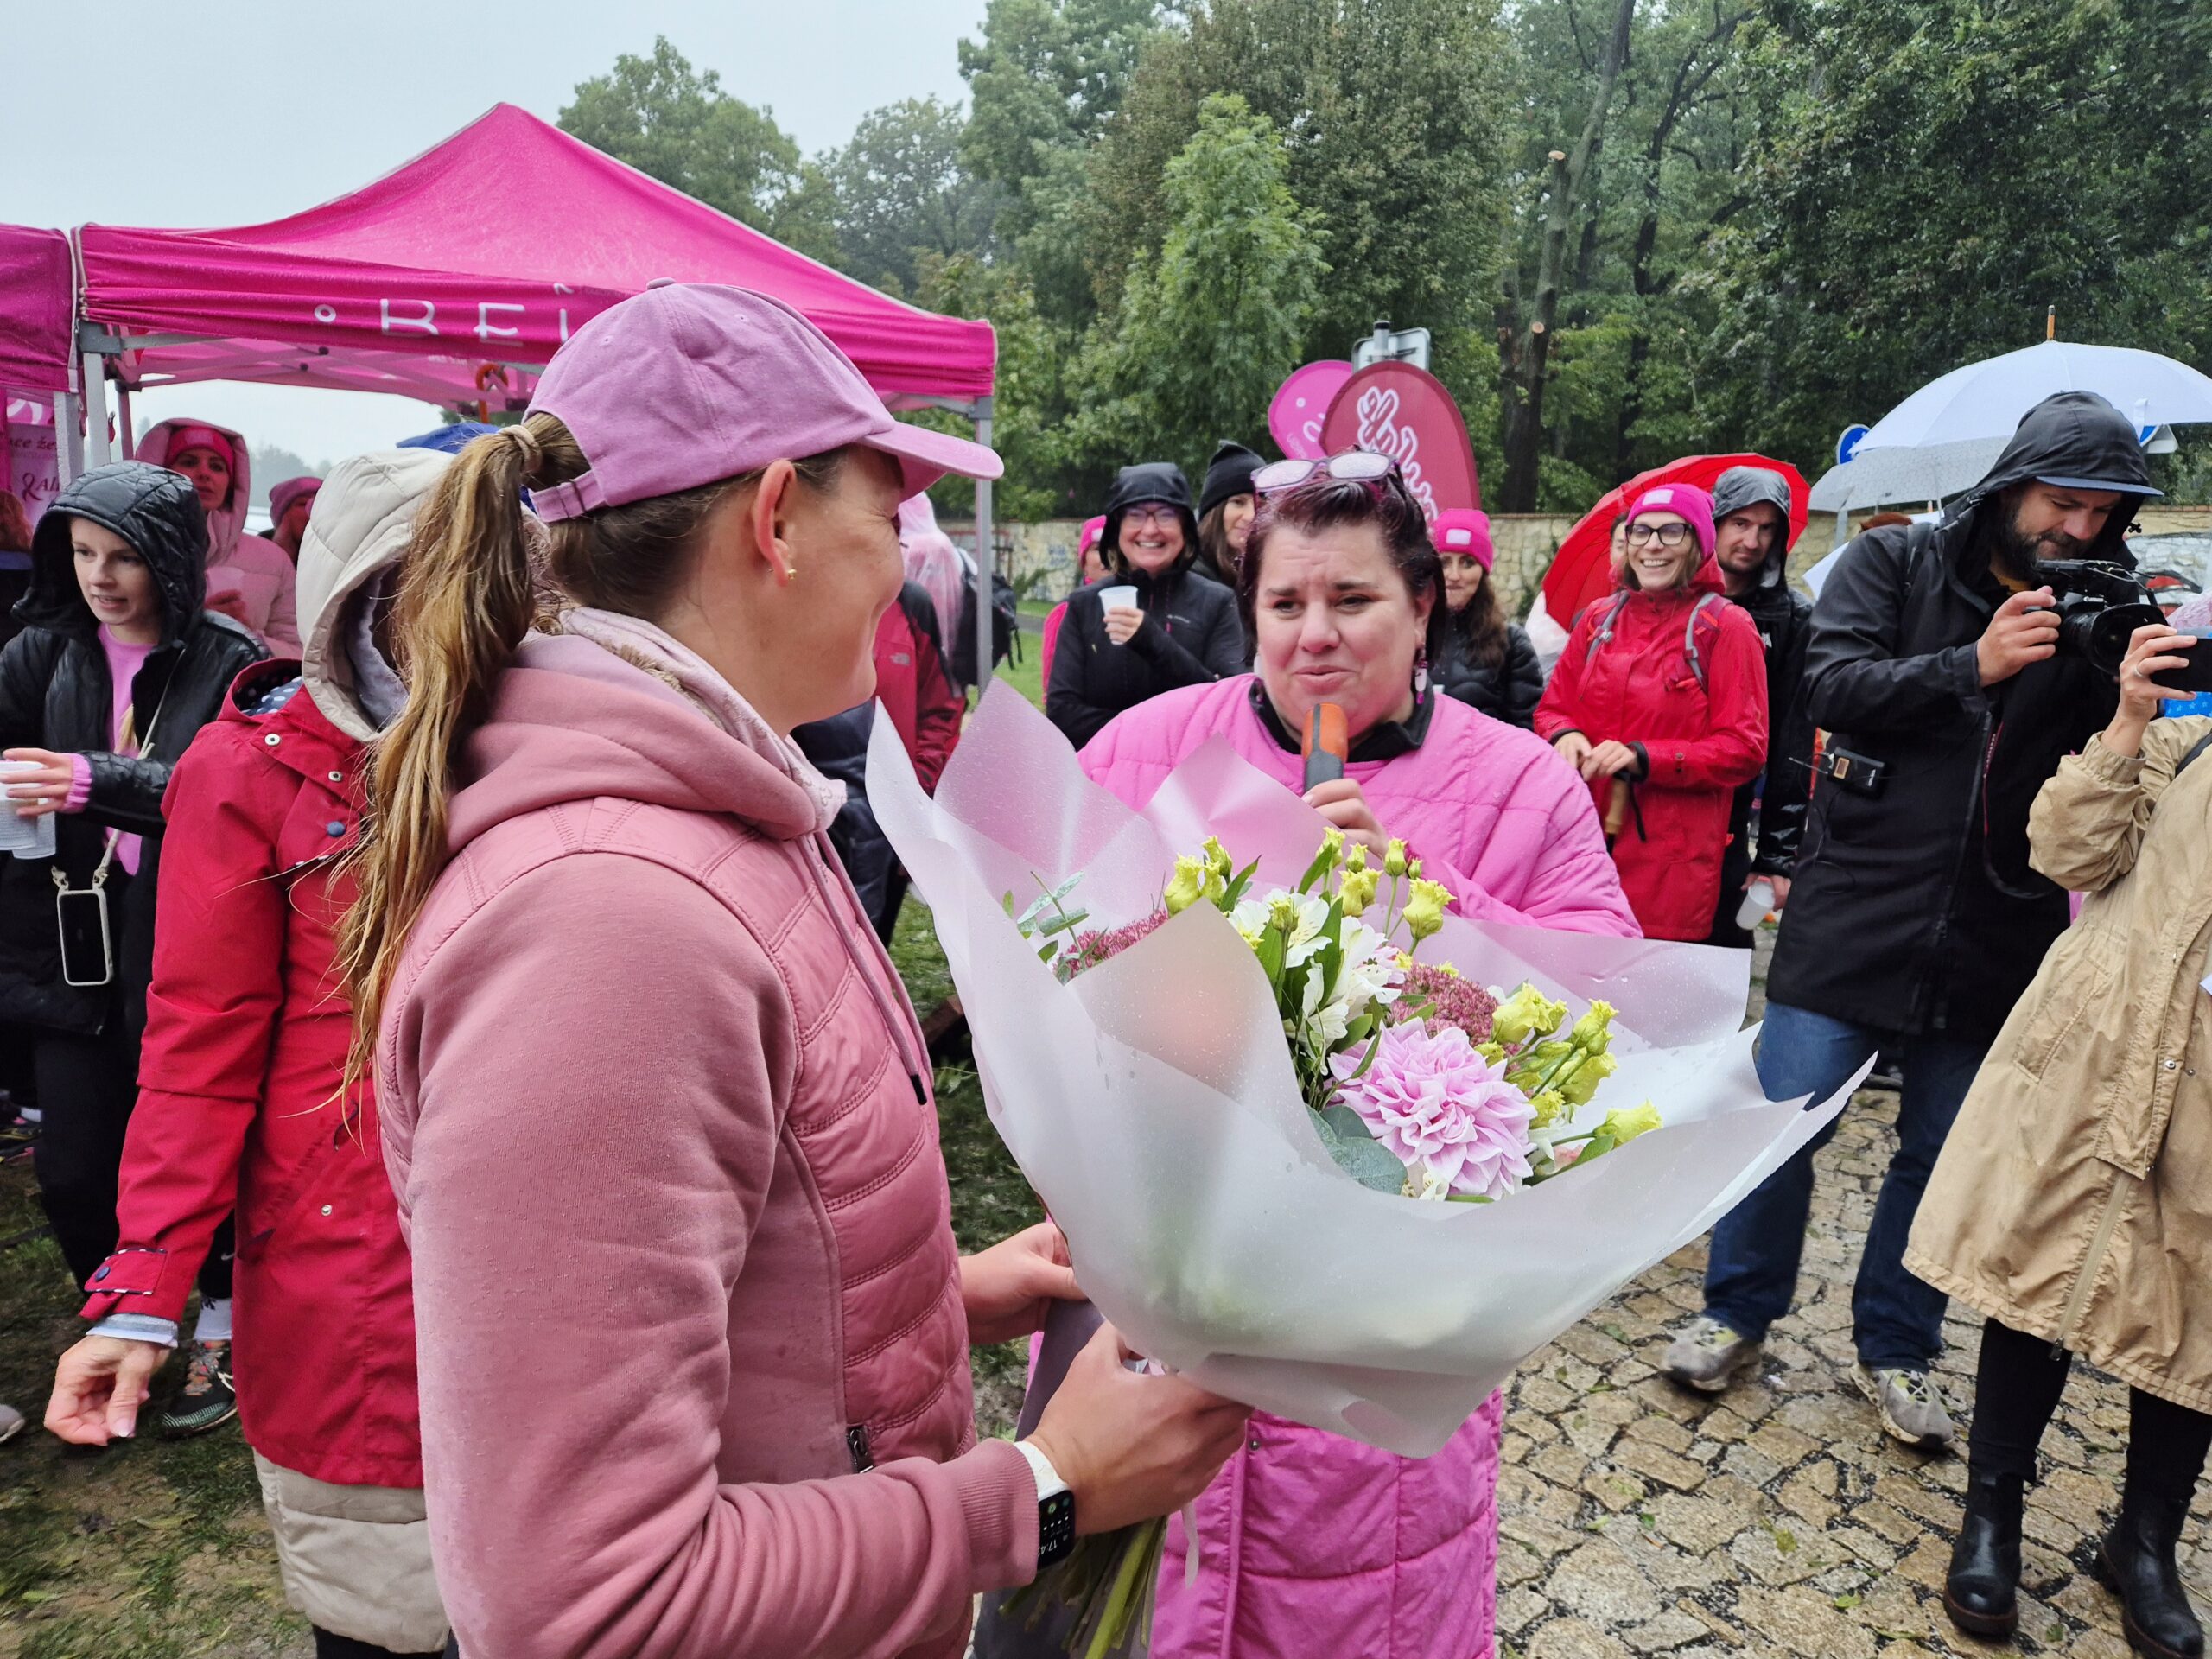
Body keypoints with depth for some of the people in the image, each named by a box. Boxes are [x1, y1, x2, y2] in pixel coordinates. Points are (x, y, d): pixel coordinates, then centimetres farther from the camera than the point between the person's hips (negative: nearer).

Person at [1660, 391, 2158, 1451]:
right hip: (1855, 915, -3)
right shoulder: (1895, 564, 1)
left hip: (1994, 942, 3)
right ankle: (1737, 1313, 22)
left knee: (1944, 1152, 11)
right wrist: (1974, 664, -20)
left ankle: (1895, 1349, 30)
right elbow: (1835, 685, -12)